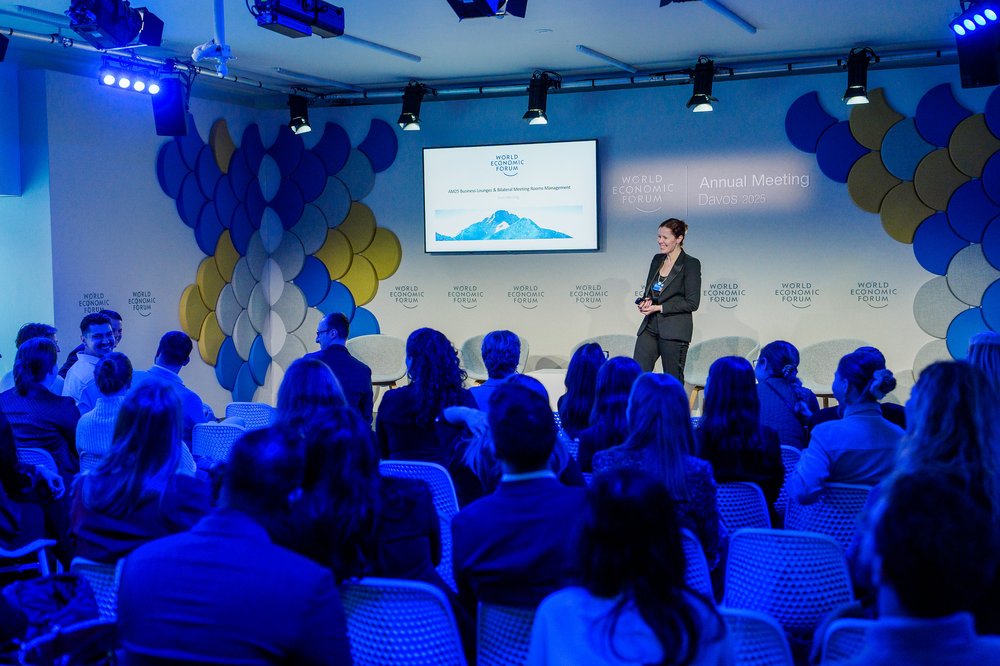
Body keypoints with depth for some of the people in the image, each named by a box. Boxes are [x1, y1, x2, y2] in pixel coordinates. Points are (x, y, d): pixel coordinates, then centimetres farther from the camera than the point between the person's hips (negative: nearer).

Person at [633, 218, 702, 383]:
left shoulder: (691, 264, -8)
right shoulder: (657, 259, 12)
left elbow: (692, 303, -12)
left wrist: (659, 308, -15)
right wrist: (645, 301, -1)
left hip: (674, 332, -6)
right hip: (650, 327, 6)